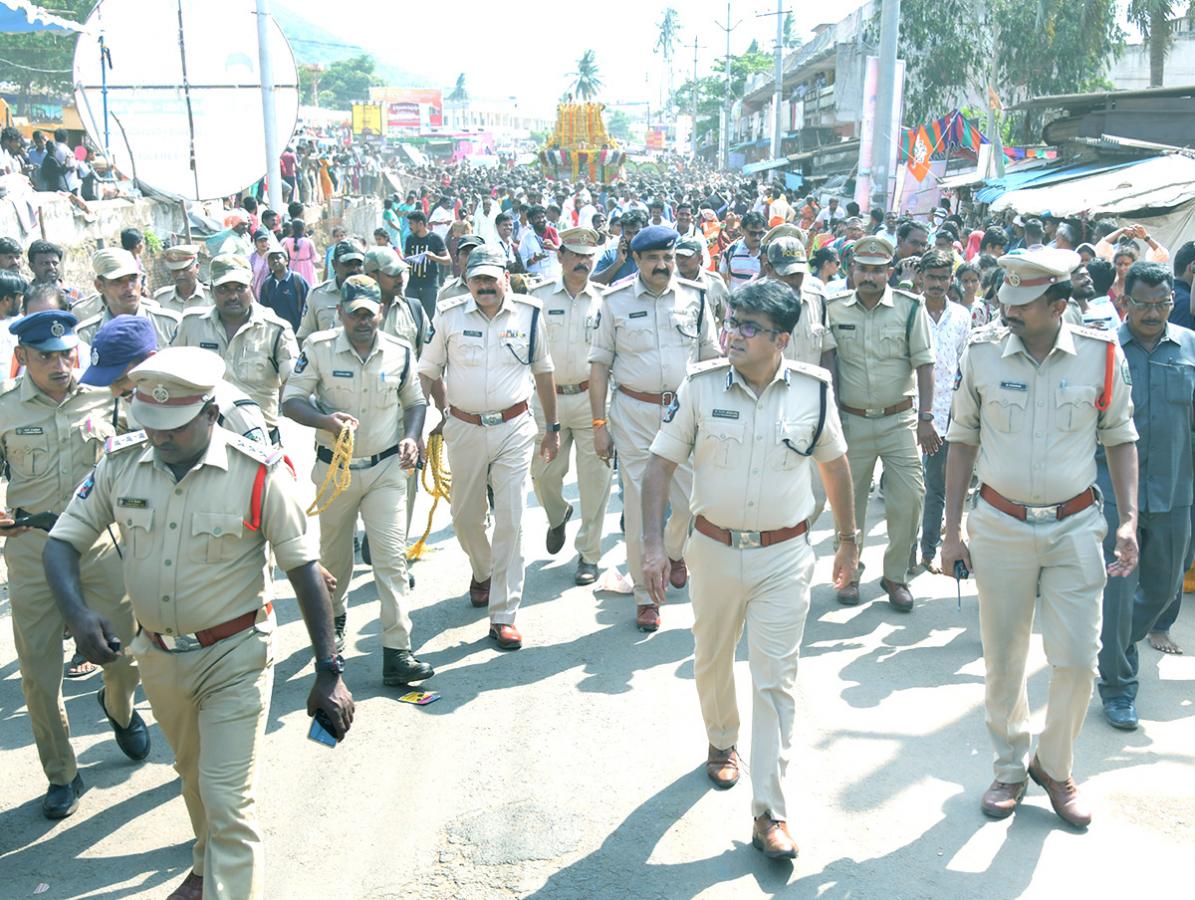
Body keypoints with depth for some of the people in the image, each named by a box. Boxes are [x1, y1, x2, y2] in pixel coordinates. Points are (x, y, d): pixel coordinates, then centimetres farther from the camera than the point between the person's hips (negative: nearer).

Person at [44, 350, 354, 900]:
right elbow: (62, 542, -4)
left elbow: (303, 570, -16)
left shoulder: (259, 474, -20)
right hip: (157, 656, 5)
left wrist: (328, 672, -17)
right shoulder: (120, 463, -9)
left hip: (235, 658, -5)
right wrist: (77, 613, -25)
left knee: (228, 800, -6)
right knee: (193, 774, 27)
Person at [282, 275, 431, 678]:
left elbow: (414, 401, 12)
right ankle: (334, 619, 46)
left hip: (386, 468, 0)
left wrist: (411, 437, -7)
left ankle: (397, 654, -7)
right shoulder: (319, 349, -8)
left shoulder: (400, 352, -2)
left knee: (392, 557, -9)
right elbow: (291, 400, -6)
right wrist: (326, 420, -26)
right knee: (334, 554, 18)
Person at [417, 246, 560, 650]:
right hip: (464, 430, 1)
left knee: (511, 521, -6)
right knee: (465, 515, 13)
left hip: (514, 428, -1)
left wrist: (552, 427, 12)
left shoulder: (528, 313, 0)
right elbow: (428, 371, 9)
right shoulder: (450, 315, 0)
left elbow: (543, 371, 11)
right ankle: (482, 572, 45)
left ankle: (503, 614, 2)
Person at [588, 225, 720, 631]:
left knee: (690, 499, 6)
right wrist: (599, 424, -3)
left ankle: (674, 552, 40)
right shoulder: (615, 301, -2)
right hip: (633, 412, -1)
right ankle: (646, 595, 16)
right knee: (638, 506, 2)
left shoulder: (694, 297, 3)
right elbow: (600, 363, 1)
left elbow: (710, 357, 9)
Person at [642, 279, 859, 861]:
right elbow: (660, 464, -4)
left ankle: (769, 813, 6)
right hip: (714, 548, 1)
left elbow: (834, 464, 9)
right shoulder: (700, 385, -8)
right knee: (712, 660, 19)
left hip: (784, 555, -1)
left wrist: (848, 537, 15)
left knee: (776, 680, -2)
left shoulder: (814, 389, -6)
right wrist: (652, 544, -12)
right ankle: (721, 743, 48)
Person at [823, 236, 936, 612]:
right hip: (851, 421, 1)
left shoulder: (910, 307, -4)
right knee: (849, 499, 9)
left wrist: (925, 418, -13)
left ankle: (895, 576, 16)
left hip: (899, 421, -1)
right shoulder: (834, 308, 1)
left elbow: (924, 364, -6)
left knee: (909, 498, -3)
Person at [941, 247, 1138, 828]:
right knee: (1002, 660, 8)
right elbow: (962, 442, 3)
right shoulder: (982, 354, -5)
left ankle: (1054, 766, 26)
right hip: (1000, 525, 0)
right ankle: (1011, 767, 29)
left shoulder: (1102, 355, -5)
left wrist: (1129, 519, -3)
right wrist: (953, 530, 1)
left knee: (1078, 659, 1)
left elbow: (1120, 438, 7)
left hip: (1075, 525, 0)